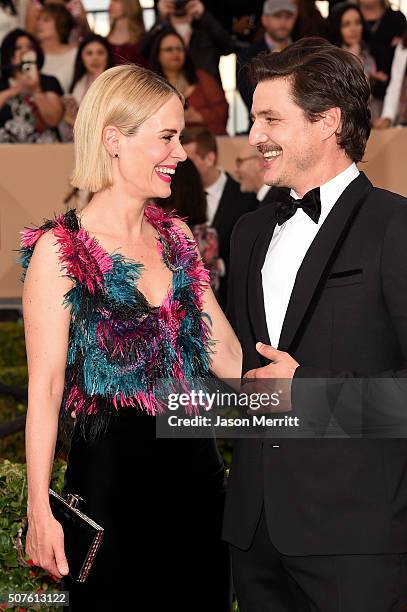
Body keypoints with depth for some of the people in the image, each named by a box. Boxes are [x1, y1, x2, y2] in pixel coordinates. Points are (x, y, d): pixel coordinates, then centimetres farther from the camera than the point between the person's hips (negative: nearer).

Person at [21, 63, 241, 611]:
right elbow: (45, 387, -9)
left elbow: (227, 354, 8)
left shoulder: (175, 235, 9)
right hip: (111, 471, -6)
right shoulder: (60, 250, -9)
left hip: (195, 465, 6)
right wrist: (39, 510, -12)